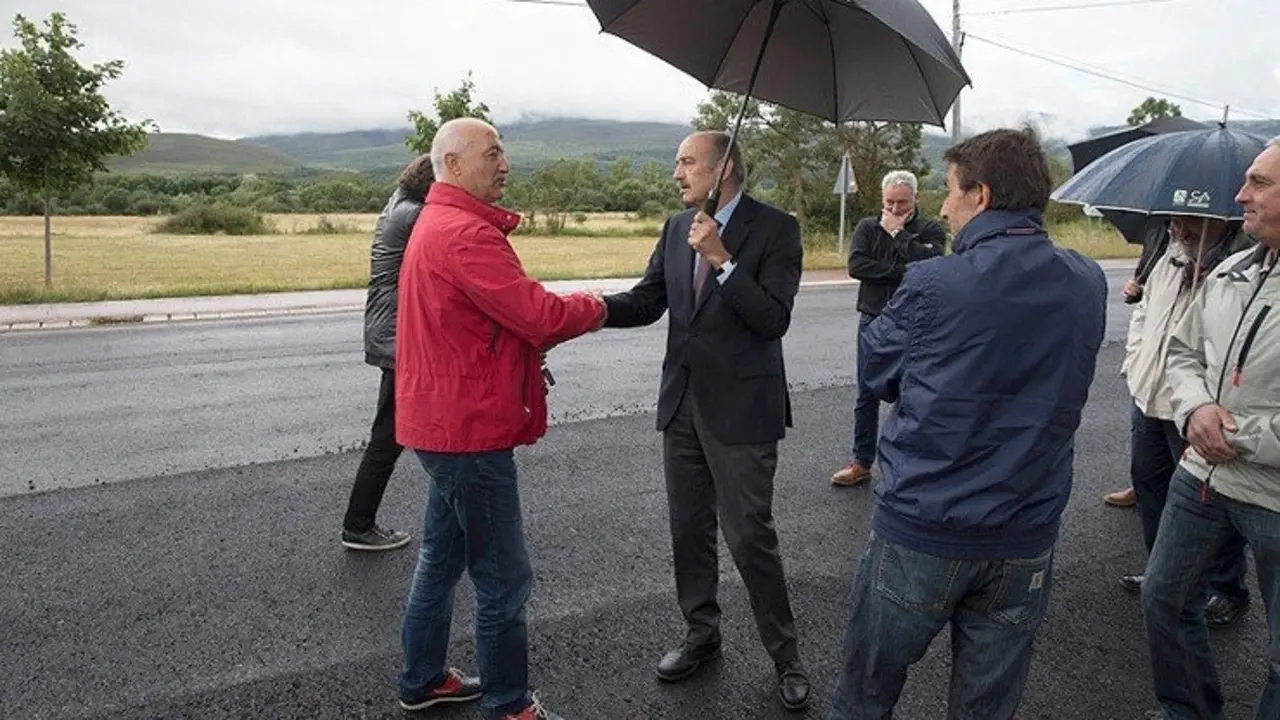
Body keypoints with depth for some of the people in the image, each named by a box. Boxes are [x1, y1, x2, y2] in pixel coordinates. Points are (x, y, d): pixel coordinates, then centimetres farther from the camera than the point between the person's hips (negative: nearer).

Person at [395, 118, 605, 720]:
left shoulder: (438, 222, 15)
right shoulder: (464, 233, -21)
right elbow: (539, 313, -25)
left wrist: (525, 358, 4)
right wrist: (592, 307, -7)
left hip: (446, 421, 11)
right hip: (470, 429, -11)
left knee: (442, 557, 21)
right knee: (503, 579, 2)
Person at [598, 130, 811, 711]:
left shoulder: (775, 228, -9)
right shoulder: (677, 228, 9)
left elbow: (774, 319, -17)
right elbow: (646, 301, 6)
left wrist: (723, 259, -25)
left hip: (741, 407, -6)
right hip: (682, 402, 6)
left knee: (749, 537, 0)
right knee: (689, 530, 16)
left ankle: (785, 656, 20)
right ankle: (701, 635, 35)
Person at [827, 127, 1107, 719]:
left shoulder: (932, 284, -15)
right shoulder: (1088, 286, -1)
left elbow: (879, 375, -2)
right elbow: (1046, 375, 10)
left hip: (919, 534, -4)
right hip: (1025, 542, 4)